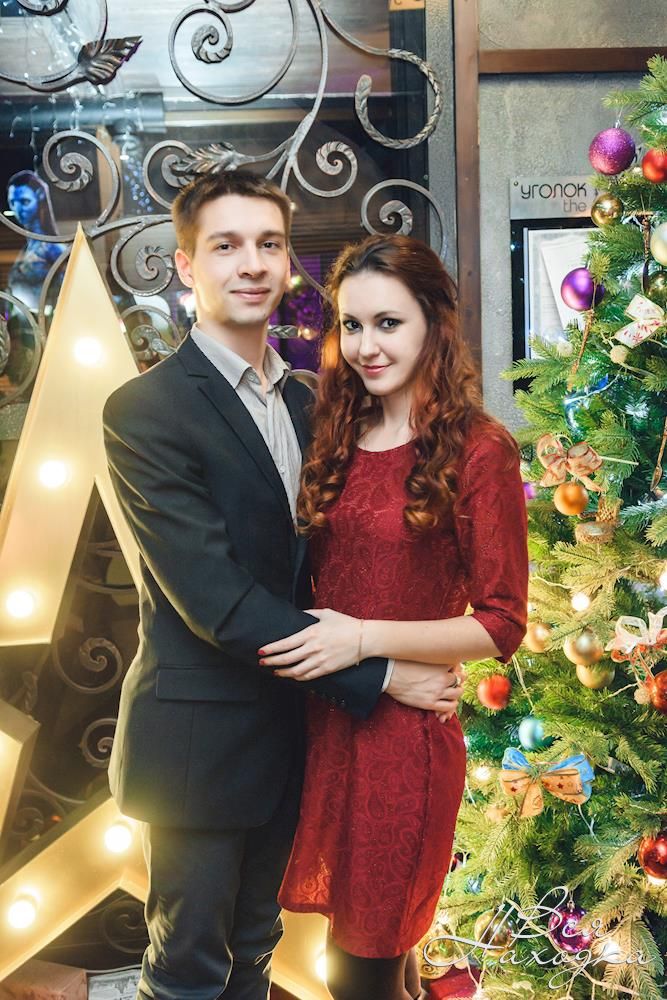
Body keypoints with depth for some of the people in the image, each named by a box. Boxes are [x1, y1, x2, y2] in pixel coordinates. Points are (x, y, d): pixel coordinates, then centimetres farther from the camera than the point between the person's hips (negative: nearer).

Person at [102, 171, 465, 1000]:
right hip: (200, 738, -6)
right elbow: (214, 599, -23)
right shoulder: (145, 410, -17)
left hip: (288, 730, 7)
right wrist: (376, 676, -20)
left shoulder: (304, 402, 7)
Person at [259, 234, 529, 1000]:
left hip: (404, 730, -5)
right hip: (323, 726, 5)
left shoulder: (477, 450, -12)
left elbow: (500, 625, -12)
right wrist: (312, 638, -2)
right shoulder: (336, 441, 6)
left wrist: (366, 638, -19)